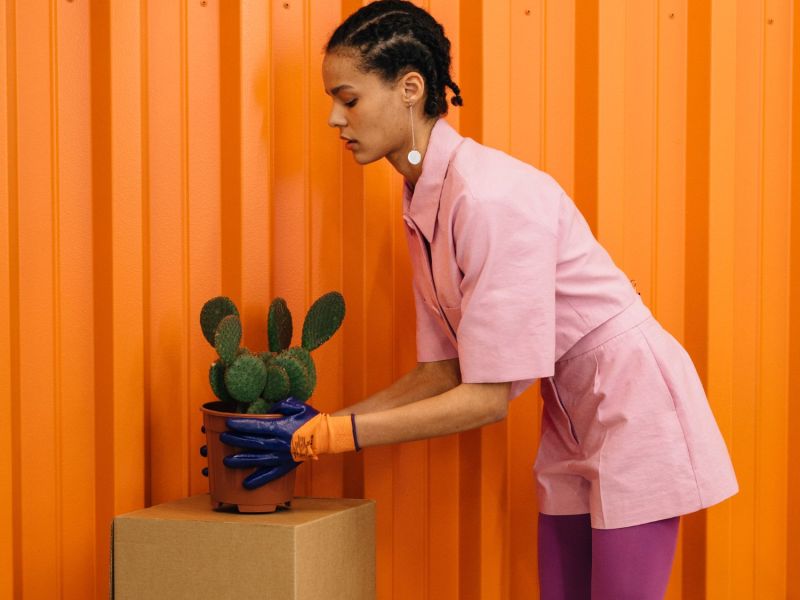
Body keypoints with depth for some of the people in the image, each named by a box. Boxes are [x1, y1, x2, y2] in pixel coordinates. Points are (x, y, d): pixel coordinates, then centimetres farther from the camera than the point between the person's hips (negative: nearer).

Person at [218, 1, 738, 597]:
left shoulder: (492, 195, -26)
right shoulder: (422, 204, 1)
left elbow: (488, 397, -25)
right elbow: (444, 371, 5)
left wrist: (326, 436, -22)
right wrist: (320, 424, -5)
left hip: (632, 402, -8)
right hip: (572, 420, 8)